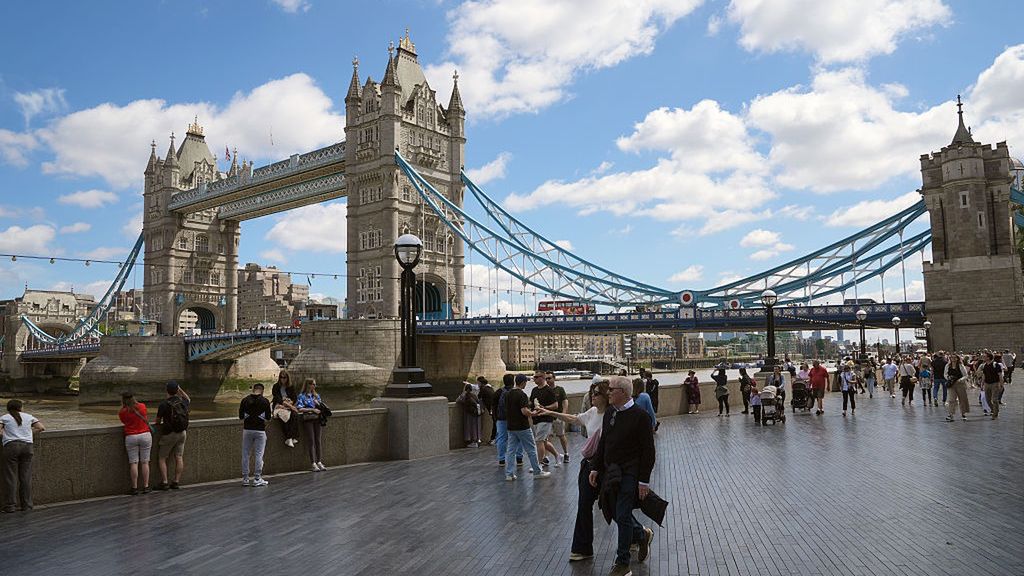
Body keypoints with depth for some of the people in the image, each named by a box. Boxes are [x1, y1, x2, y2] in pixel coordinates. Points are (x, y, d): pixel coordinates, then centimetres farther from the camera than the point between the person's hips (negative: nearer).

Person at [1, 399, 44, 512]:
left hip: (11, 446, -2)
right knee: (26, 476, 4)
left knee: (11, 477, 2)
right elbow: (41, 428, 15)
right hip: (27, 446, 2)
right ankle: (26, 505, 7)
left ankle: (10, 505, 1)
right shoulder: (28, 417, 18)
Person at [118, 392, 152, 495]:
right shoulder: (142, 406, 1)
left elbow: (124, 422, 9)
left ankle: (134, 488, 4)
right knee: (145, 462, 7)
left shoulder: (122, 412, -6)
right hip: (145, 435, 2)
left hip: (131, 437, -2)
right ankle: (146, 487, 10)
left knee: (133, 463, 3)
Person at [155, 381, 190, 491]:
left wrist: (159, 423, 20)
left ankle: (164, 482, -2)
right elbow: (189, 399, 28)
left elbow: (157, 421, -4)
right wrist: (180, 389, 20)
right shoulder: (182, 401, 0)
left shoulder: (163, 404, -14)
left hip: (169, 434, -5)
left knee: (162, 459, 5)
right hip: (182, 433, 5)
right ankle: (176, 482, 5)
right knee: (179, 458, 6)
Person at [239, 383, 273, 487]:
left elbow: (240, 417, 5)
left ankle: (245, 478, 14)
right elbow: (268, 418, -1)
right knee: (258, 454, 2)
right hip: (260, 430, -2)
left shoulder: (245, 400, 2)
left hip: (247, 430, 2)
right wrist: (272, 416, 21)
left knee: (245, 454, 10)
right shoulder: (264, 401, -4)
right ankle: (257, 479, 4)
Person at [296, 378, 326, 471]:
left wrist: (318, 403, -4)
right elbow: (300, 408, -8)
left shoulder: (316, 395, 15)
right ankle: (313, 464, -3)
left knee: (319, 440, 0)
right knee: (311, 441, -5)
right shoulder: (301, 396, 2)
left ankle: (319, 462, 3)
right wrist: (313, 409, -11)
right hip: (308, 419, -4)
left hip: (317, 419, 4)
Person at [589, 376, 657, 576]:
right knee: (618, 513, 13)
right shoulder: (609, 413, 7)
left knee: (622, 516, -4)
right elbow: (602, 443, 15)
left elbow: (648, 450, -13)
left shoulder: (640, 416, -14)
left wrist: (644, 480, -15)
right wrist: (595, 468, 12)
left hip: (629, 474, -7)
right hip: (611, 473, 7)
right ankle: (643, 535, 40)